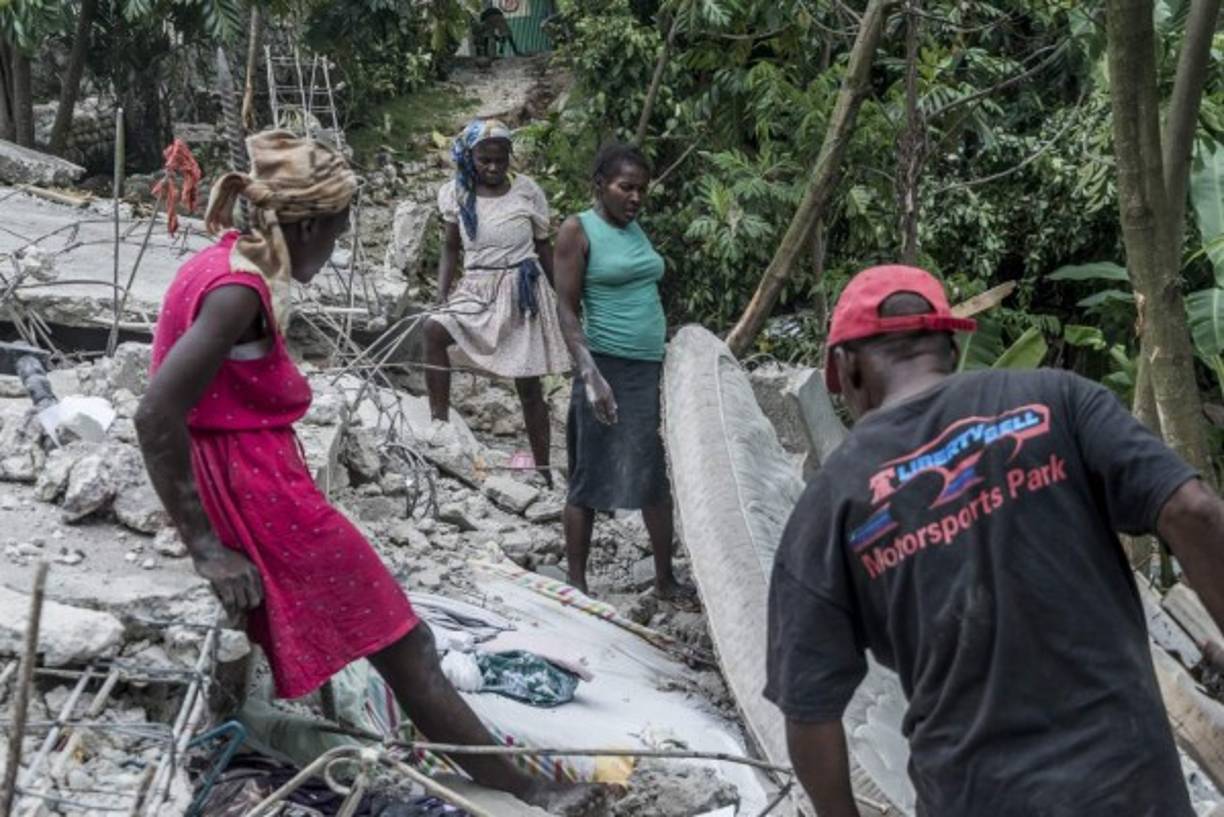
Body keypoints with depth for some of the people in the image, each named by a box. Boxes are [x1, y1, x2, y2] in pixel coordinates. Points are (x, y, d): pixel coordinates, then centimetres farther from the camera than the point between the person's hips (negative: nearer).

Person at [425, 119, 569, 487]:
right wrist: (441, 296, -4)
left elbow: (544, 247, 6)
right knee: (433, 329, -29)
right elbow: (450, 248, 8)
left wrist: (562, 299, 9)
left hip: (521, 291, -1)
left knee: (529, 386, 2)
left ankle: (543, 472, 12)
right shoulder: (456, 193, 0)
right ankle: (439, 422, -24)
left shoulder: (527, 191, -4)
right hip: (476, 289, 2)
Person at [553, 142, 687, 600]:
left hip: (653, 367, 7)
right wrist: (590, 375, -20)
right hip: (609, 367, -7)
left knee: (659, 475, 10)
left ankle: (665, 580, 21)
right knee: (590, 481, 0)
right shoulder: (578, 231, -7)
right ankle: (577, 587, 9)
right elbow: (567, 310, -11)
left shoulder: (636, 229, 13)